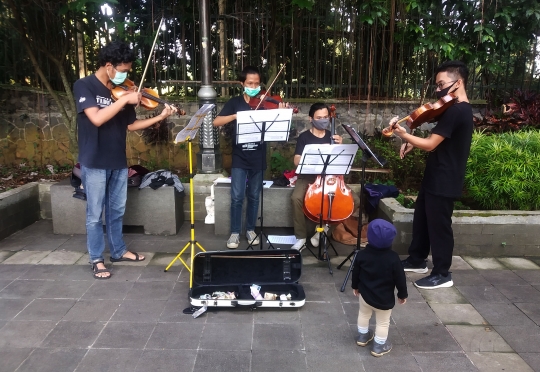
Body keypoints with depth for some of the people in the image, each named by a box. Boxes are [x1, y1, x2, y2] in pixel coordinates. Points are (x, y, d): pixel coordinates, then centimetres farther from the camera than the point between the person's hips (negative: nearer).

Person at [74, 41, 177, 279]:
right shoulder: (84, 86, -10)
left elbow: (130, 125, 9)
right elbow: (96, 118, -25)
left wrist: (159, 117, 0)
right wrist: (125, 99, -24)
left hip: (118, 162, 6)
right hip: (94, 163, -5)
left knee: (117, 211, 16)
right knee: (95, 214, 5)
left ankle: (118, 251, 32)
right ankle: (97, 260, 18)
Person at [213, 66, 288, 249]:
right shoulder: (234, 102, 3)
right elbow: (216, 122, -6)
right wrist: (237, 116, -21)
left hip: (258, 158, 1)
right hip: (239, 158, -1)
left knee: (254, 197, 10)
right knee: (237, 197, -4)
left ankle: (250, 230, 24)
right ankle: (235, 232, 10)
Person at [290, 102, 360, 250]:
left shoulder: (332, 136, 9)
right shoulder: (304, 137, 0)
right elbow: (297, 161, -9)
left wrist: (340, 146, -7)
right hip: (308, 178, -3)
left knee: (355, 200, -16)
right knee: (296, 197, -34)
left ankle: (325, 227, -4)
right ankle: (301, 238, -18)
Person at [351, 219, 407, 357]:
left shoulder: (362, 255, -14)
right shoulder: (393, 258, -22)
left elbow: (355, 273, 0)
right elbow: (400, 278, -13)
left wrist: (355, 286, 19)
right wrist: (402, 294, 3)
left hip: (365, 294, 3)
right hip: (384, 299, -3)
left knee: (364, 314, 28)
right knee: (383, 322, 17)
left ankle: (363, 336, 45)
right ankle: (379, 346, 28)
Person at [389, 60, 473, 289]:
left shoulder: (454, 111, -21)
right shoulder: (461, 109, 12)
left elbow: (430, 145, -23)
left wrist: (403, 134, -15)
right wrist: (413, 143, 4)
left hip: (444, 181, -10)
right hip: (437, 178, 10)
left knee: (438, 225, 1)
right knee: (422, 219, 19)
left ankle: (442, 274, 16)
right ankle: (417, 260, 34)